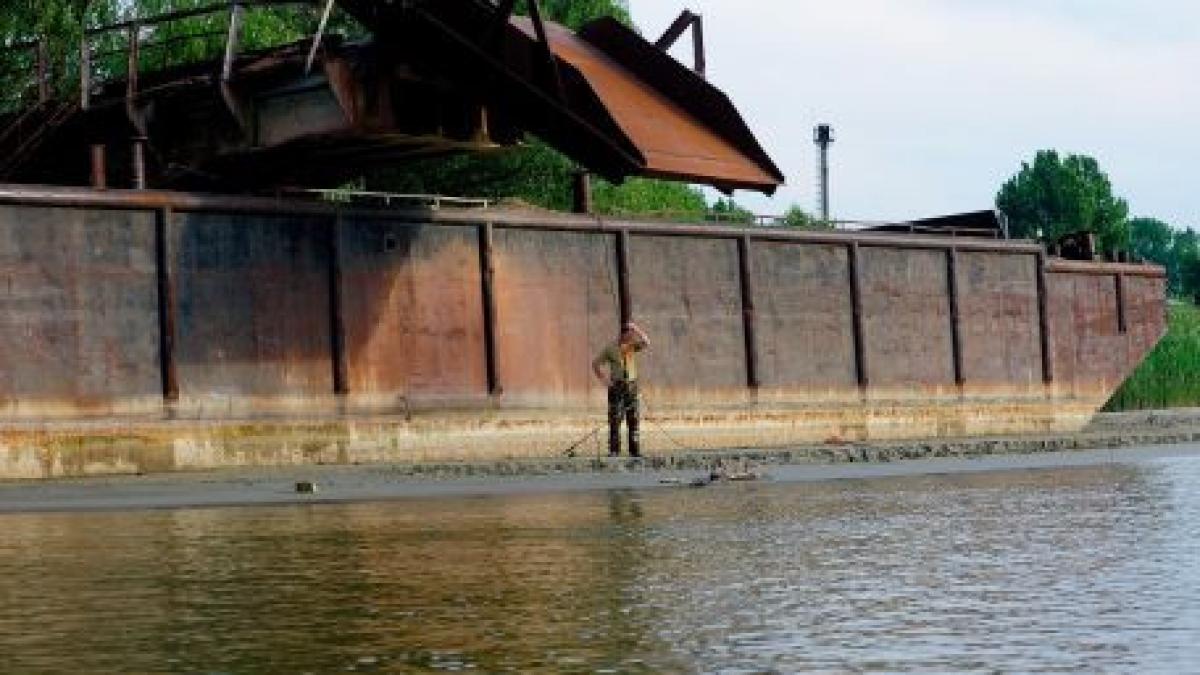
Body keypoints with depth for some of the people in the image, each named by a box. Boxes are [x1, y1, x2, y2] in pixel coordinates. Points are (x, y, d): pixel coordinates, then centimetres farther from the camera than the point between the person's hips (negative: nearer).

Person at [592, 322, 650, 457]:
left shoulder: (632, 346, 7)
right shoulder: (611, 349, -2)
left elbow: (646, 343, -10)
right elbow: (595, 364, 2)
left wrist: (636, 329, -15)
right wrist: (604, 380, -7)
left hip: (631, 386, 3)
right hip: (616, 386, -3)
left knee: (634, 419, 3)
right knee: (615, 420, -4)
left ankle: (635, 450, 7)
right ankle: (614, 451, -2)